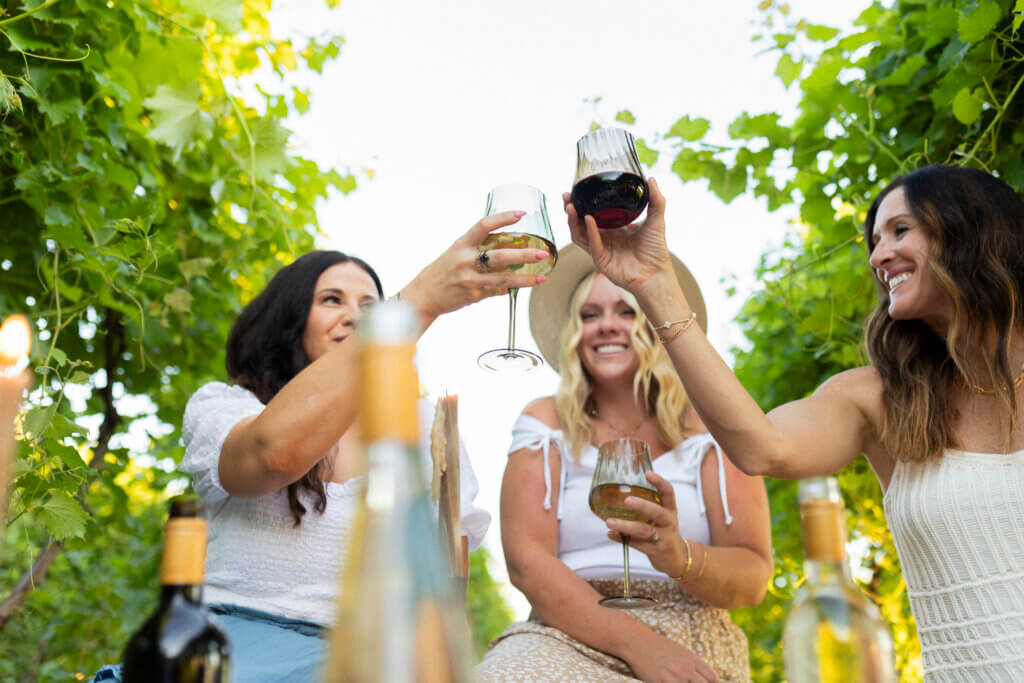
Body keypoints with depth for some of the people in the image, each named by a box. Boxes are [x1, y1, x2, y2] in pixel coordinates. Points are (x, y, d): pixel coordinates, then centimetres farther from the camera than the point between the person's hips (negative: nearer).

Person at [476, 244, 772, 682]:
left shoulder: (707, 428, 8)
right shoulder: (544, 425, 8)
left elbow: (753, 576, 1)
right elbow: (526, 562, -4)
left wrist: (679, 556, -23)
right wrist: (638, 643, -17)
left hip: (689, 644, 0)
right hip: (569, 637, 1)